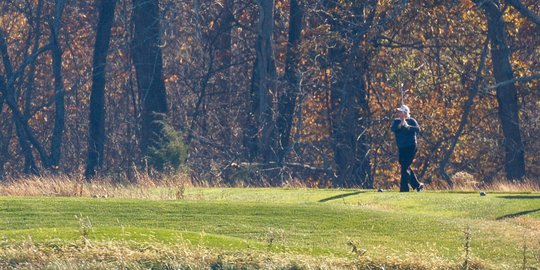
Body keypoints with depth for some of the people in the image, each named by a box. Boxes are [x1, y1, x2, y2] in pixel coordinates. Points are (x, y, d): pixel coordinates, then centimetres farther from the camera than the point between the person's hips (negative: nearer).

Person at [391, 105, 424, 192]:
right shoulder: (396, 121, 10)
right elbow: (393, 128, -8)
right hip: (401, 148, 7)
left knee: (405, 167, -12)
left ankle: (404, 188, -10)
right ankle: (417, 185, 25)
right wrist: (400, 125, -27)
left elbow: (418, 129, -19)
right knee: (405, 167, 12)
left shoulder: (411, 121, -3)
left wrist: (408, 126, -34)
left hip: (411, 148, -7)